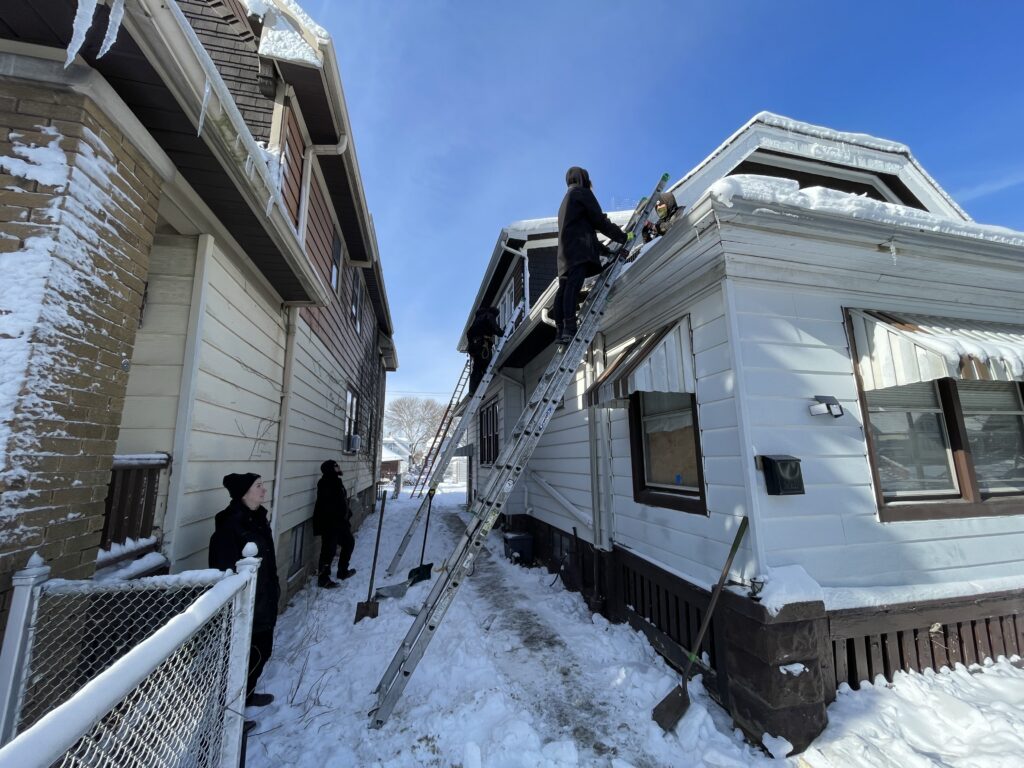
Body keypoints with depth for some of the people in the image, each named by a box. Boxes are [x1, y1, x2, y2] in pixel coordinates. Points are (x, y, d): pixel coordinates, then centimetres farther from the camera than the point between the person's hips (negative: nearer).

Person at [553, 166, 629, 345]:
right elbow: (599, 221, 1)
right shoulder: (582, 192, 10)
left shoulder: (566, 200, 37)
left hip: (565, 251, 9)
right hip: (579, 249, -9)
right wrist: (622, 236, 9)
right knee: (574, 285, -22)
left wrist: (604, 249, 33)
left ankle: (561, 331, -5)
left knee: (564, 288, 0)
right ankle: (569, 330, -35)